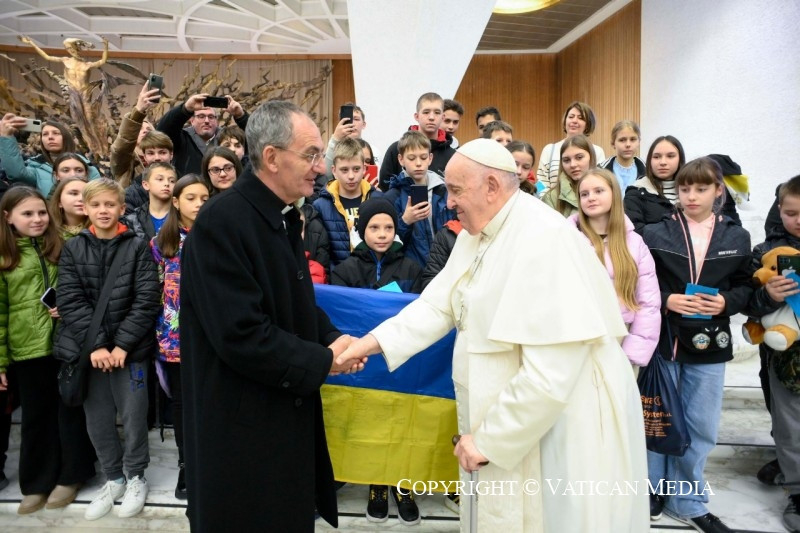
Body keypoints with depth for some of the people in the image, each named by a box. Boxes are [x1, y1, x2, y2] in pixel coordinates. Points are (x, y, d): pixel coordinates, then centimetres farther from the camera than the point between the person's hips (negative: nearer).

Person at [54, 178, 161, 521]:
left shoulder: (138, 248, -1)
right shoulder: (72, 249, 4)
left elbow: (147, 300, -7)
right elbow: (70, 301, -4)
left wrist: (122, 345, -14)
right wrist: (95, 345, -14)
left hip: (129, 348, -2)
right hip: (87, 349, 2)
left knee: (133, 416, 6)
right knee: (97, 420, 11)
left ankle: (136, 478, 27)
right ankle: (113, 479, 31)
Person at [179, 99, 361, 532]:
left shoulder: (283, 216, 6)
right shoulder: (221, 221, -23)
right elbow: (240, 334, -28)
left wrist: (332, 337, -3)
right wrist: (323, 362, -18)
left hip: (286, 411, 9)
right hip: (241, 424, -8)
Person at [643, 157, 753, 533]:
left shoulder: (736, 237, 3)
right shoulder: (655, 233, -4)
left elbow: (746, 285, 8)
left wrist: (727, 302, -12)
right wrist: (666, 300, -18)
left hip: (708, 345, 2)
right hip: (663, 340, -2)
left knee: (700, 427, 11)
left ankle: (687, 502, 30)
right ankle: (654, 492, 32)